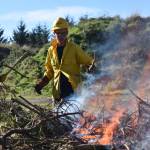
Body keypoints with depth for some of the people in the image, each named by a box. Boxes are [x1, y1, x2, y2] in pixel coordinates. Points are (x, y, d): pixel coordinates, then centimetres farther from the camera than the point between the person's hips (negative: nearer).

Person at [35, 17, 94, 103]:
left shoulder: (74, 48, 0)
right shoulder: (51, 50, 11)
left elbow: (88, 61, -3)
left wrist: (93, 65, -25)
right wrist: (41, 84, 8)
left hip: (73, 90, -4)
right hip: (58, 91, 4)